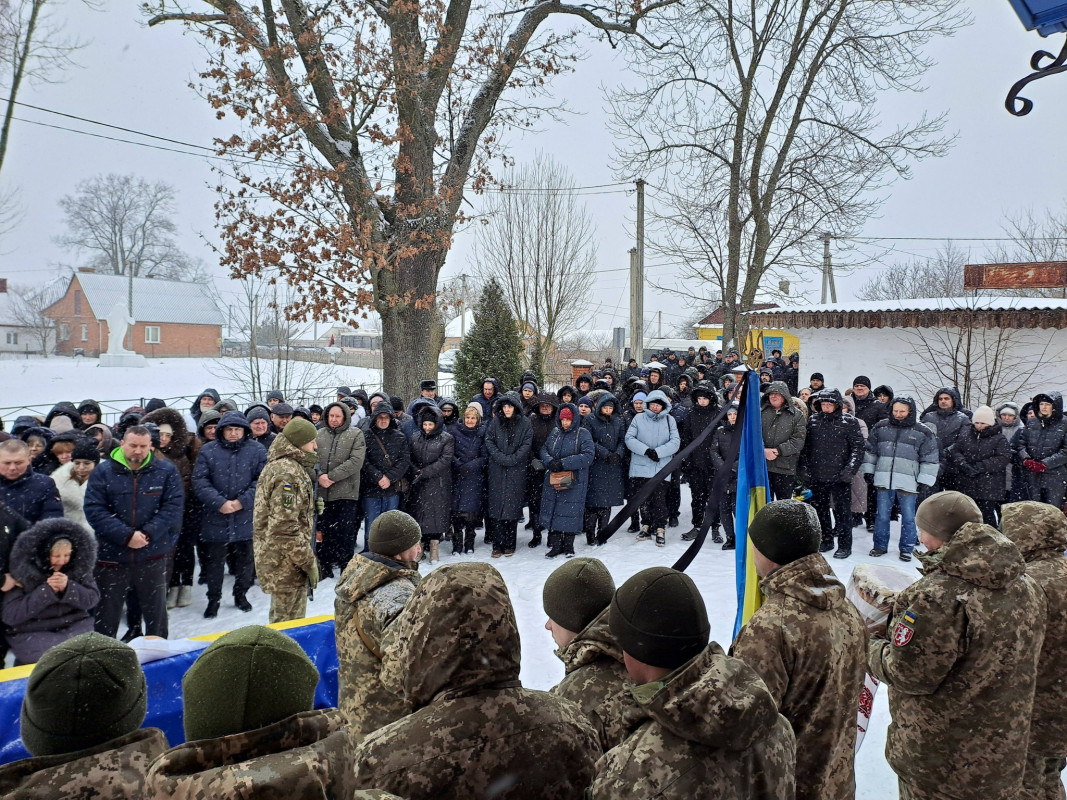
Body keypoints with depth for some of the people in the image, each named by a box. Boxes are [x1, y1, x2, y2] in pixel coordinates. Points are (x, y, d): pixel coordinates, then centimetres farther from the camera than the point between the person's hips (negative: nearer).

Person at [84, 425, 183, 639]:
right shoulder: (103, 471, -3)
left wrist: (149, 533, -19)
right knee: (107, 614, 12)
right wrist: (126, 535, -19)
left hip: (153, 556, 1)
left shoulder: (166, 471, -2)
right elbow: (94, 510, -10)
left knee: (156, 612, 15)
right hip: (111, 556, 0)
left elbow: (173, 507, -7)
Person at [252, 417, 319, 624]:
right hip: (286, 563, -10)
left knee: (280, 618, 21)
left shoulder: (276, 465, 13)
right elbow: (285, 527, -25)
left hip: (270, 556, 10)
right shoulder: (289, 472, -20)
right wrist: (309, 562, -19)